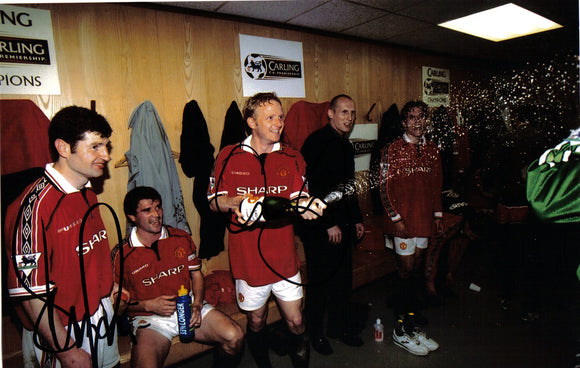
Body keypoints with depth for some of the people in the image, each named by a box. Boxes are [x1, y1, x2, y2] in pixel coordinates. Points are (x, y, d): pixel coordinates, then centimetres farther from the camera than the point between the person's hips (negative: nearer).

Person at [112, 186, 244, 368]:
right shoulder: (121, 254, -6)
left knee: (235, 337, -16)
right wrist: (149, 305, -14)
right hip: (149, 319, -3)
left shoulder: (181, 238, 5)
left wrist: (197, 304, -6)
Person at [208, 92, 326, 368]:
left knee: (296, 322, 8)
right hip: (248, 257, 0)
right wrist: (236, 202, -20)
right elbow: (213, 201, 1)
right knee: (256, 322, 18)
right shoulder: (229, 156, -3)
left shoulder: (292, 158, 3)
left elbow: (298, 199, -4)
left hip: (284, 257, 1)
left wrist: (305, 206, -28)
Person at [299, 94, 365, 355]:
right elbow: (312, 188, -18)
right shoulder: (317, 142, -12)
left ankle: (338, 325, 35)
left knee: (343, 277, 16)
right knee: (320, 280, 4)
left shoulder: (345, 145, 15)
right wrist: (328, 225, -17)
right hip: (320, 227, -8)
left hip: (342, 225, 8)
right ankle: (315, 333, 24)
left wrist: (356, 219, 19)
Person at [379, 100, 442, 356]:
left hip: (425, 219, 5)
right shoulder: (392, 150, -6)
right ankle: (401, 328, 11)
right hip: (403, 220, -5)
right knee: (407, 269, -2)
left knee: (417, 267, 13)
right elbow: (385, 187, -9)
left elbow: (436, 185, 17)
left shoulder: (432, 150, 11)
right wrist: (396, 217, -13)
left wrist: (437, 214, 12)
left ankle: (410, 311, 30)